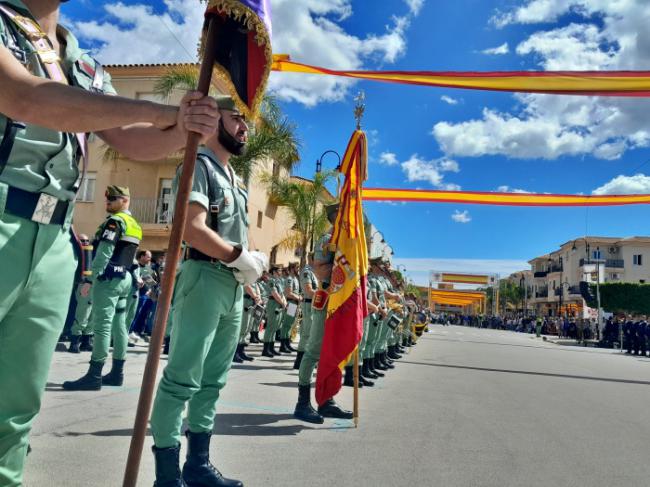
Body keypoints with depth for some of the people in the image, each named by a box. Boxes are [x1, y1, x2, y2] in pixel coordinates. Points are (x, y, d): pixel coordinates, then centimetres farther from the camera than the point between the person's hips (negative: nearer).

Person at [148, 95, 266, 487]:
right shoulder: (200, 164, -5)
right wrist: (242, 257, -10)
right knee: (183, 378, -4)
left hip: (234, 287, 9)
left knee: (212, 380, 13)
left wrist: (253, 263, 6)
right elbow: (193, 230, -18)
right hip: (205, 279, -9)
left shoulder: (235, 179, 21)